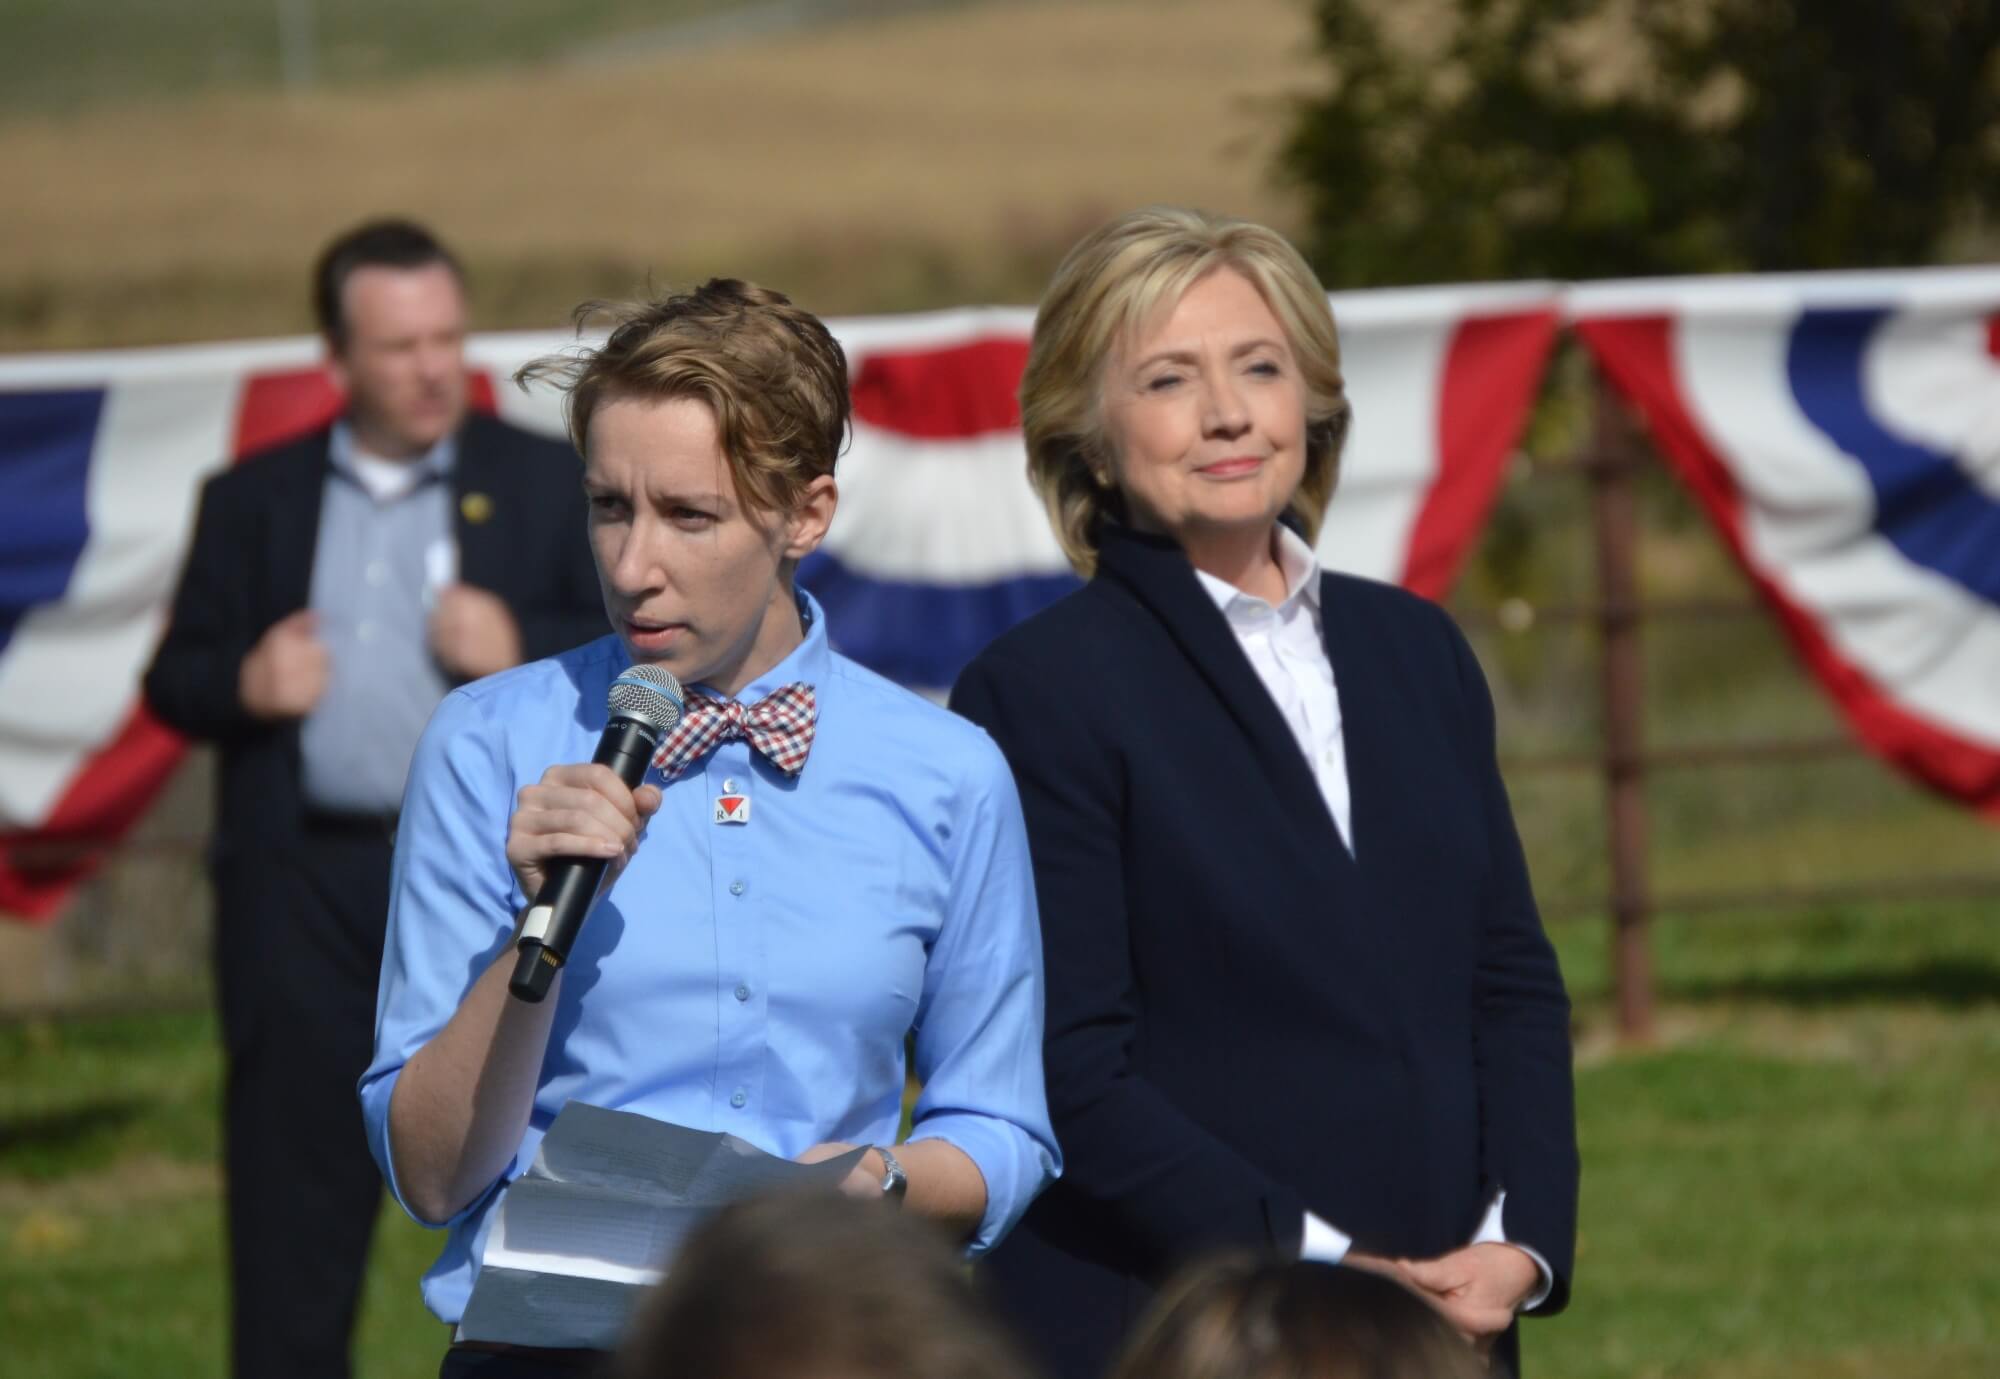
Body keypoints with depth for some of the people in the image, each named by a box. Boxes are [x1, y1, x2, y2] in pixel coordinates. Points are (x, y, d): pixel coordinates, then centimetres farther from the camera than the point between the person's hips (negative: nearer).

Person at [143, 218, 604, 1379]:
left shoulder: (545, 484, 8)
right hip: (304, 890, 1)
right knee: (293, 1193, 2)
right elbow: (174, 682, 12)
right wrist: (241, 683, -9)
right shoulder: (254, 500, 13)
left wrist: (523, 649, -13)